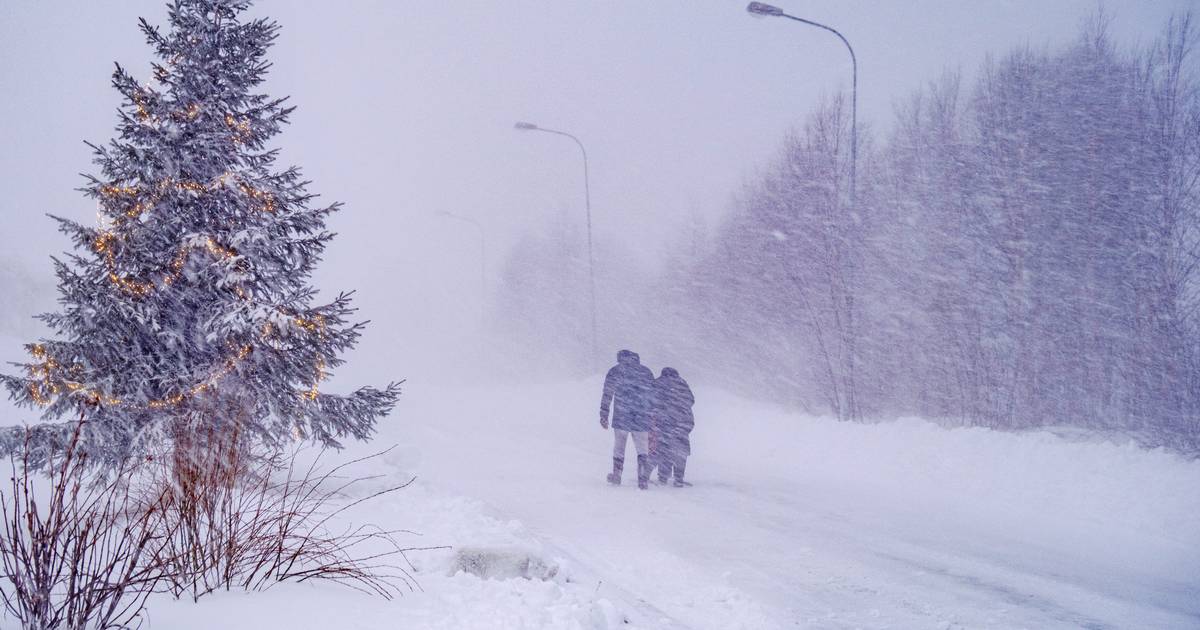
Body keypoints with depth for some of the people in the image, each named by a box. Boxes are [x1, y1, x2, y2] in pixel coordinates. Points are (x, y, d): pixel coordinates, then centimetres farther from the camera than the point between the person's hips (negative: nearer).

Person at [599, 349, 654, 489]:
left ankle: (617, 476, 21)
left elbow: (607, 394, -1)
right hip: (642, 419, 1)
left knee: (619, 447, 14)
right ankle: (643, 479, -8)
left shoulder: (615, 371, 5)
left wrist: (603, 415, 0)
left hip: (621, 417, -1)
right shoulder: (646, 372, 12)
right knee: (642, 449, 5)